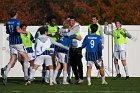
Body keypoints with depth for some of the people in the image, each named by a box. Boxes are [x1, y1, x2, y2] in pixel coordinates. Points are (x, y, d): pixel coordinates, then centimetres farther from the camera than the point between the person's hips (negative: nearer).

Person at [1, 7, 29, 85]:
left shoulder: (8, 22, 10)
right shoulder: (17, 21, -11)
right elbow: (18, 30, -25)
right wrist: (24, 32, -10)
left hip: (11, 42, 6)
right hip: (17, 42, -6)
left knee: (13, 60, 3)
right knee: (26, 57, 9)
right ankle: (26, 75, 4)